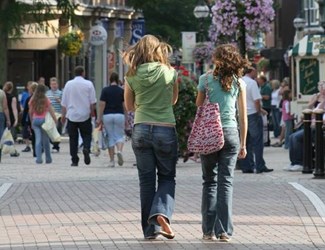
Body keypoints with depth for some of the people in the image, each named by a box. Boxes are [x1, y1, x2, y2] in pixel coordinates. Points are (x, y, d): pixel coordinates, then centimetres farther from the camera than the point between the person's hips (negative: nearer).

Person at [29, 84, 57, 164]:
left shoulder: (32, 100, 2)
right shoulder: (46, 100, -4)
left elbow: (30, 112, 7)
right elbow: (51, 111, -6)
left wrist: (32, 121, 18)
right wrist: (56, 120, -2)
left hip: (35, 120, 1)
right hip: (44, 119, -1)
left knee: (38, 139, 0)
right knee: (46, 140, 9)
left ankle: (38, 158, -11)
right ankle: (48, 159, 16)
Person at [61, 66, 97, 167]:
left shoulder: (68, 84, 3)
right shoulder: (88, 84, -2)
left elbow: (64, 102, 6)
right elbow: (92, 102, -1)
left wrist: (63, 115, 13)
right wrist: (92, 112, 12)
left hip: (72, 116, 1)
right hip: (85, 116, -1)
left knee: (73, 138, 6)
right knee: (86, 135, 9)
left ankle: (74, 160, 4)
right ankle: (86, 148, -21)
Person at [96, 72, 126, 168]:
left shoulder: (105, 90, -1)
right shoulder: (121, 91, 2)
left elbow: (102, 105, -6)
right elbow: (124, 106, 3)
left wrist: (99, 118, -2)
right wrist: (126, 119, 12)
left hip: (107, 116, 0)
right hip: (119, 115, 0)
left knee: (110, 137, 6)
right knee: (120, 136, 9)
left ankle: (112, 161, 4)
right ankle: (119, 151, -23)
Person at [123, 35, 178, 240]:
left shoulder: (132, 76, 0)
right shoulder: (170, 73, -2)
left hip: (141, 130, 1)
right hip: (166, 130, -1)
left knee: (146, 180, 8)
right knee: (167, 177, 12)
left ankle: (150, 229, 8)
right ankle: (162, 213, -13)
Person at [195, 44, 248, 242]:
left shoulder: (206, 79, 0)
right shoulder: (239, 83, 4)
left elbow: (199, 108, -1)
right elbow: (243, 116, 5)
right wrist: (243, 144, 11)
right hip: (231, 133, 1)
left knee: (209, 182, 7)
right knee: (226, 182, 2)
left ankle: (209, 230, 4)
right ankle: (224, 230, -4)